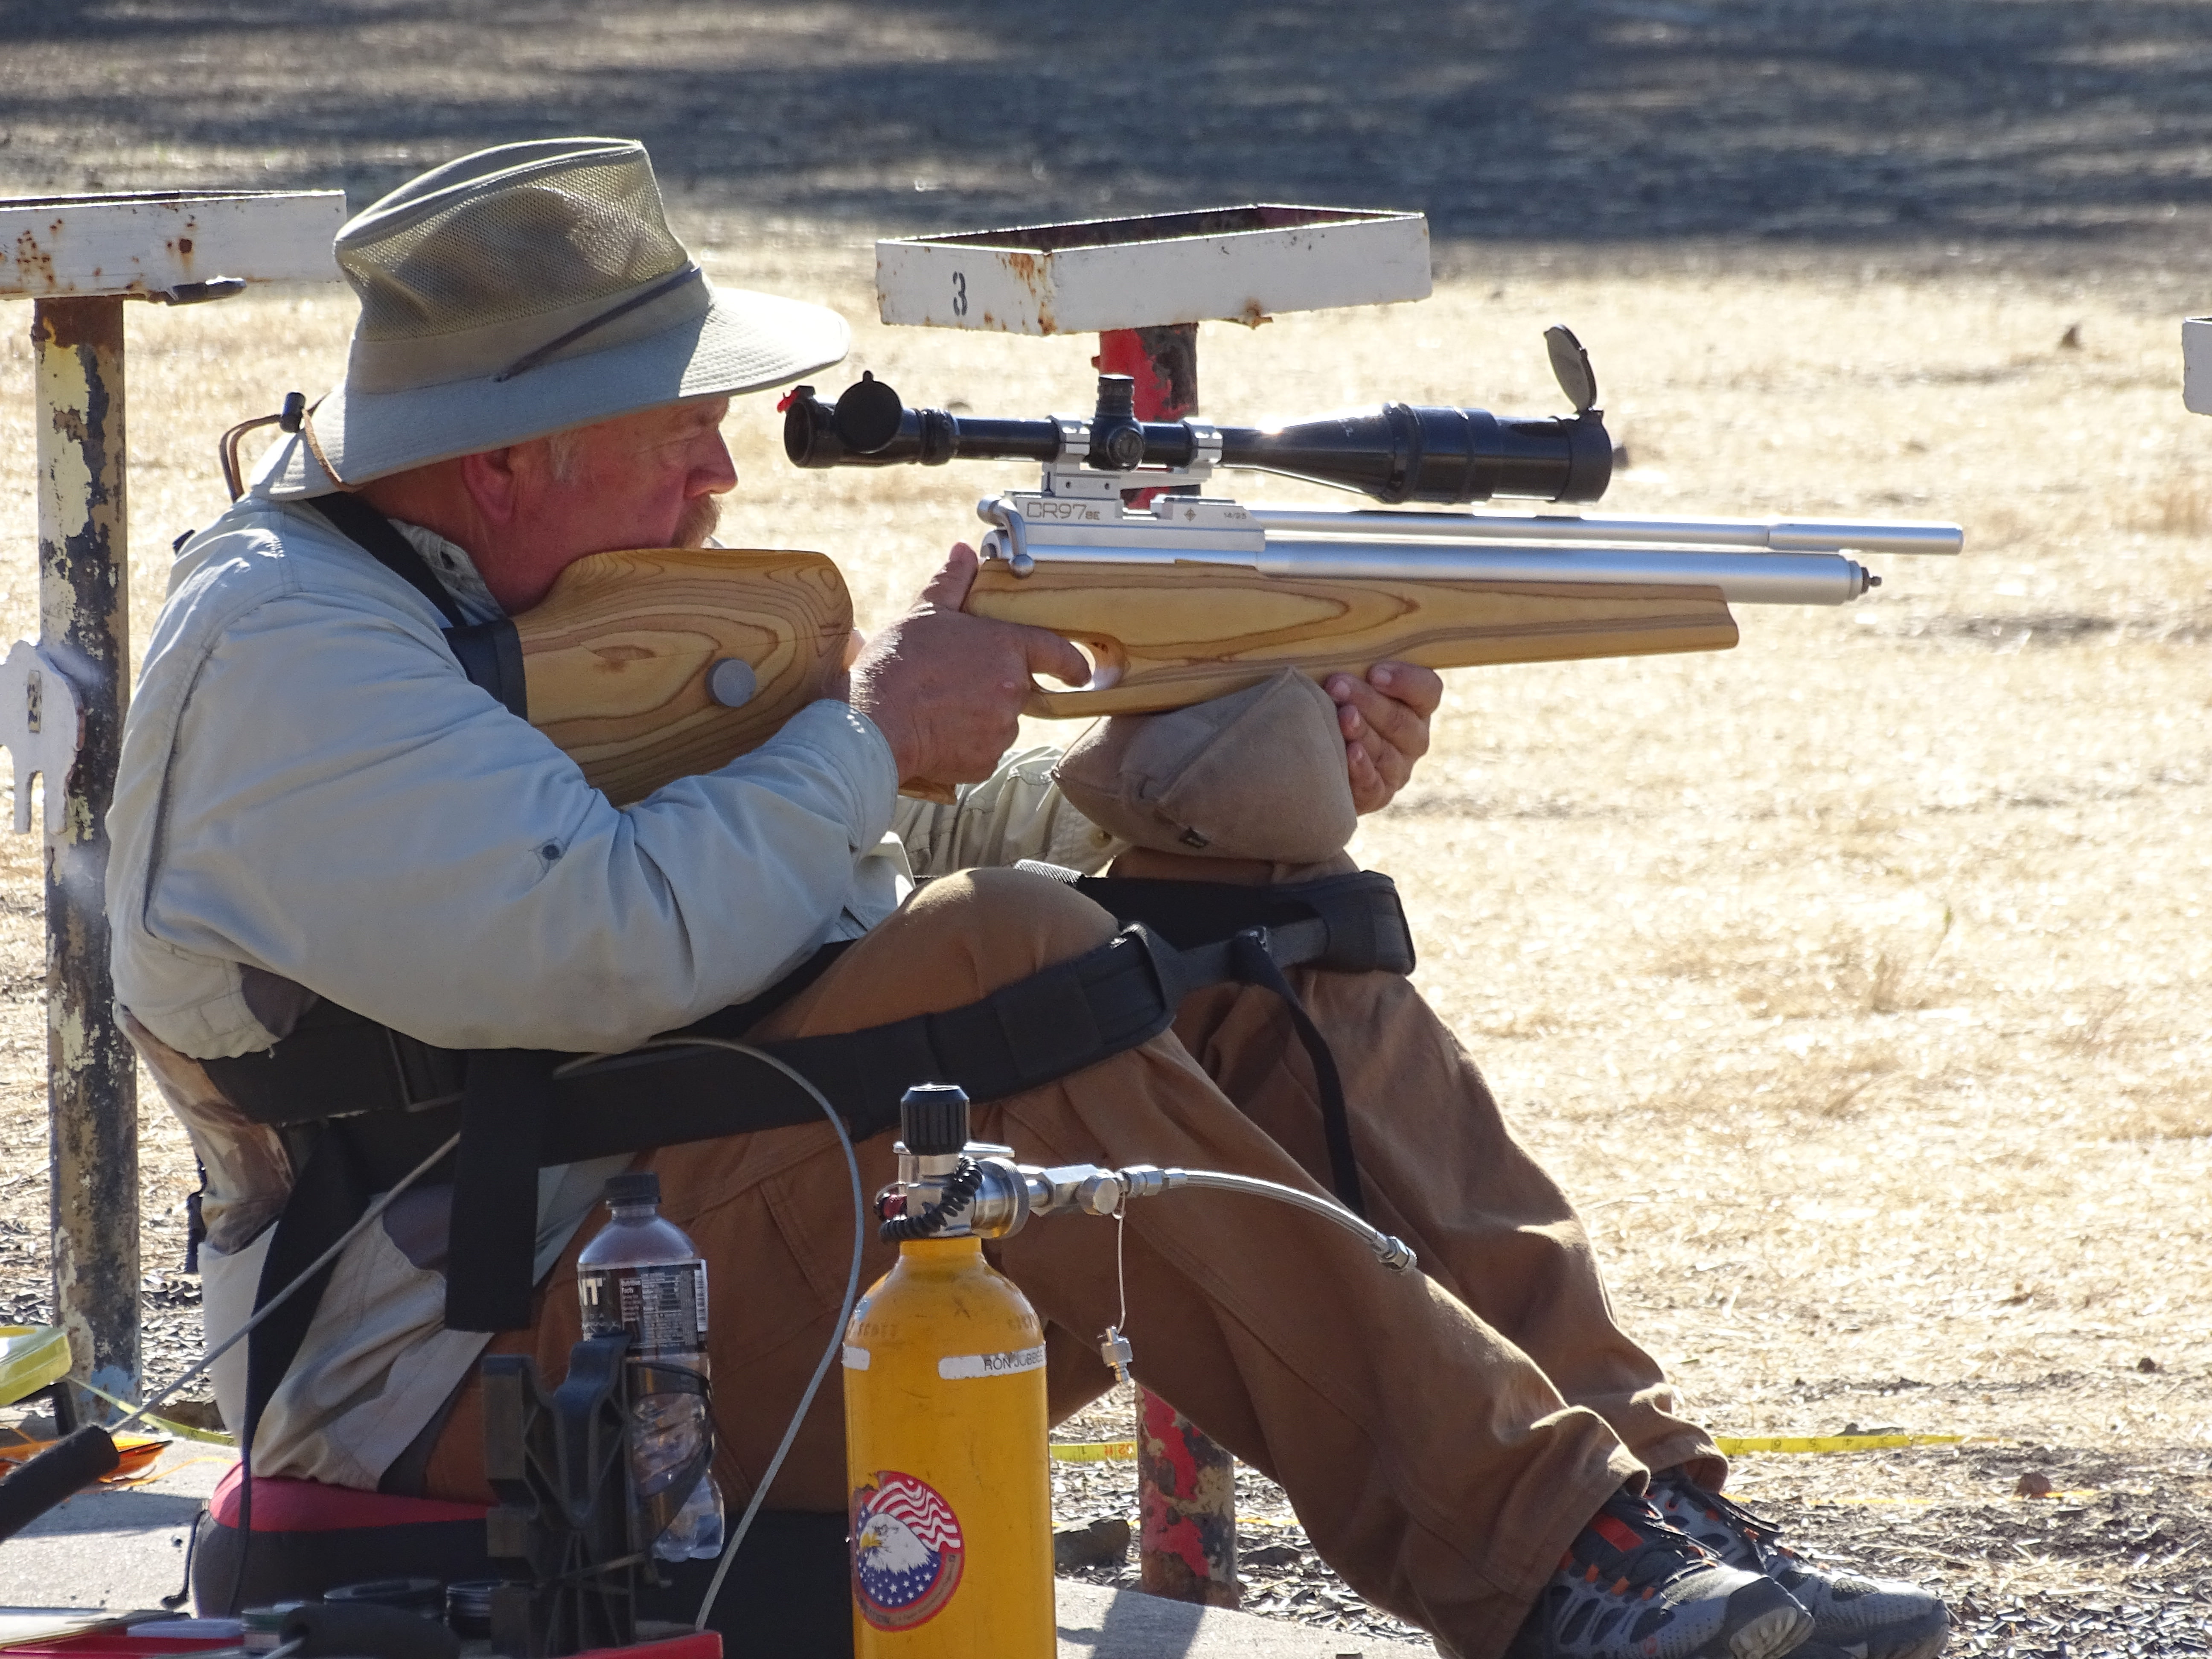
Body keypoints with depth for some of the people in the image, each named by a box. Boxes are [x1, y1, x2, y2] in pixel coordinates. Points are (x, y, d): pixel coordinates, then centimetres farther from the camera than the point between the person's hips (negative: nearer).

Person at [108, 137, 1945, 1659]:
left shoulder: (577, 602, 17)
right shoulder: (282, 649, -13)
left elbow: (885, 870, 17)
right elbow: (598, 945, -27)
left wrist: (1255, 771, 3)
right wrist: (868, 736, -13)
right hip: (486, 1378, -10)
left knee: (1255, 942, -1)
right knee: (1016, 971, -28)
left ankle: (1638, 1477, -11)